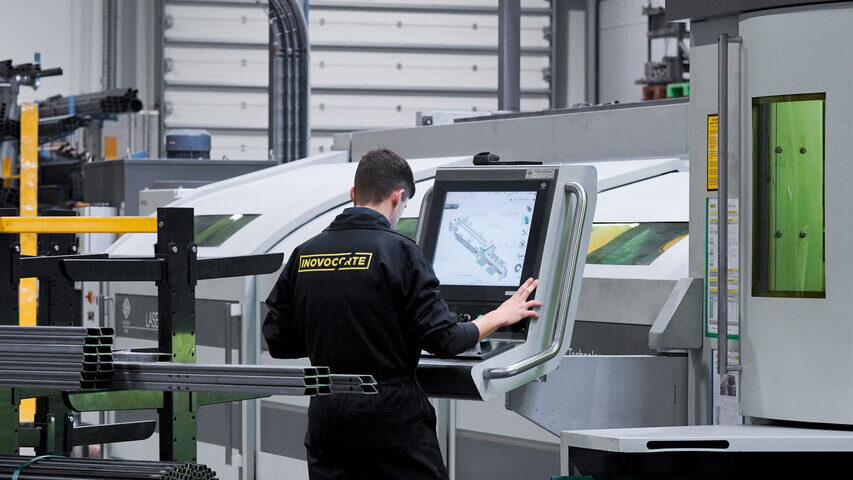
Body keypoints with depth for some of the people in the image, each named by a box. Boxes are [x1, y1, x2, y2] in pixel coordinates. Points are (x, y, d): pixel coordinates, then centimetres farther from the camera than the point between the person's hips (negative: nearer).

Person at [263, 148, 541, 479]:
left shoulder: (304, 254, 6)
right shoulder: (397, 251, -9)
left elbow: (277, 342, 9)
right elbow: (443, 340, -9)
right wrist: (499, 317, 7)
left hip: (325, 423, 5)